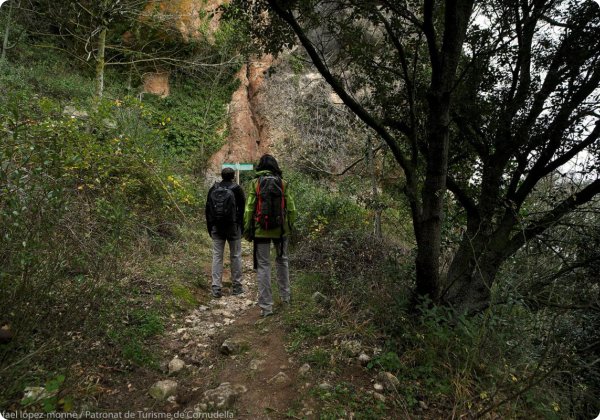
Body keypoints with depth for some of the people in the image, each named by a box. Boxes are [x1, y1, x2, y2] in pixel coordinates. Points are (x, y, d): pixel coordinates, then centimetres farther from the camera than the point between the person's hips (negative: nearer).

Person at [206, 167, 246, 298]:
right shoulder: (237, 189, -3)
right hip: (233, 227, -3)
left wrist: (209, 227, 14)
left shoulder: (213, 189, 6)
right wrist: (241, 225, 4)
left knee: (217, 256, 5)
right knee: (235, 256, 7)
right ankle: (237, 286, 13)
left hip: (216, 227, 3)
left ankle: (216, 288, 3)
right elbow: (242, 208, -4)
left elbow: (207, 208, 9)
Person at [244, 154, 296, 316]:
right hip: (280, 229, 2)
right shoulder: (282, 183, 3)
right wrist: (289, 226, 15)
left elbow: (249, 208, -5)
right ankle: (285, 295, 31)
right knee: (282, 260, 23)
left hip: (261, 230, -2)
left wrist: (247, 230, 2)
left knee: (263, 266, 2)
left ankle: (266, 306, 3)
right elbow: (291, 208, 3)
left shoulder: (255, 183, -1)